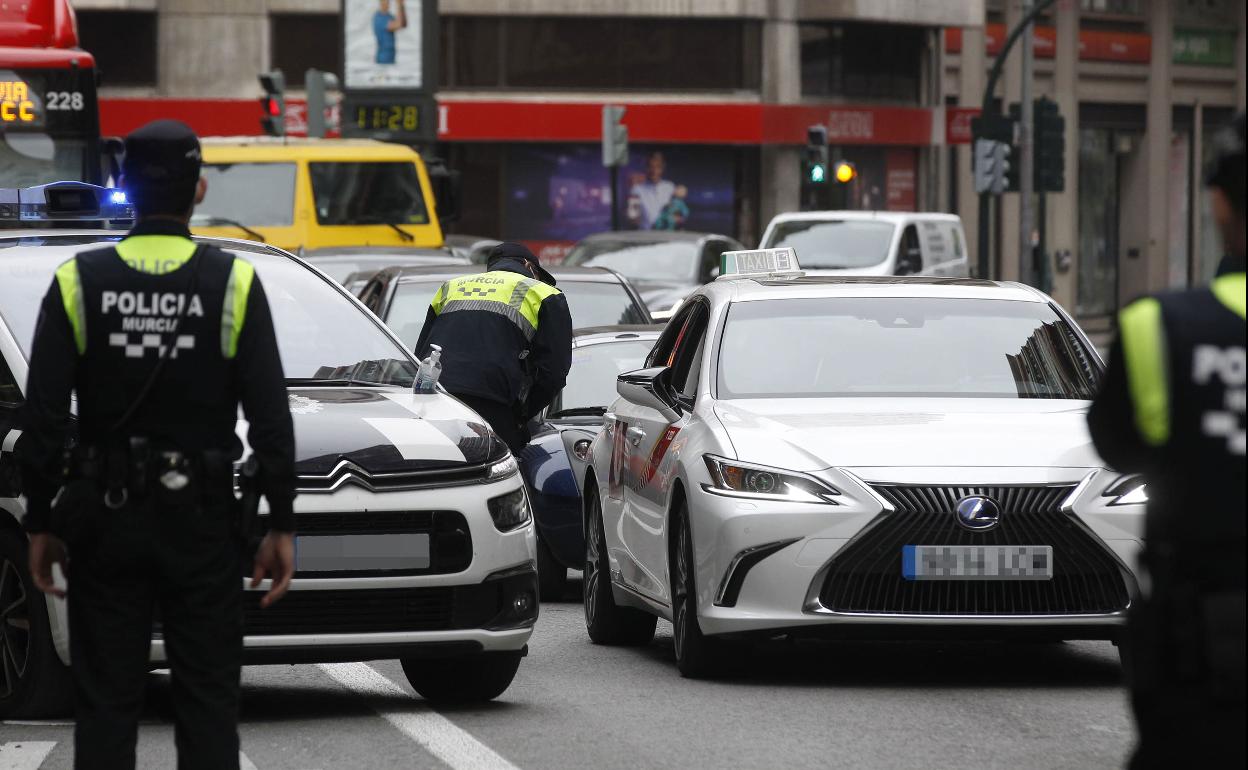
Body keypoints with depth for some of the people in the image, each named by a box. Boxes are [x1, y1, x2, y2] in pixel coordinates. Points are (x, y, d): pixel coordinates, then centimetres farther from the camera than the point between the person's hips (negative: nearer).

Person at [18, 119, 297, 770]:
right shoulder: (234, 284, -5)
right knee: (208, 701, 5)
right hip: (200, 520, -1)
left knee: (105, 703, 5)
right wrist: (281, 526, 0)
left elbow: (43, 419, -3)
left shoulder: (79, 283, -3)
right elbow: (270, 418, -6)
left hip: (104, 516, 1)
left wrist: (40, 525, 4)